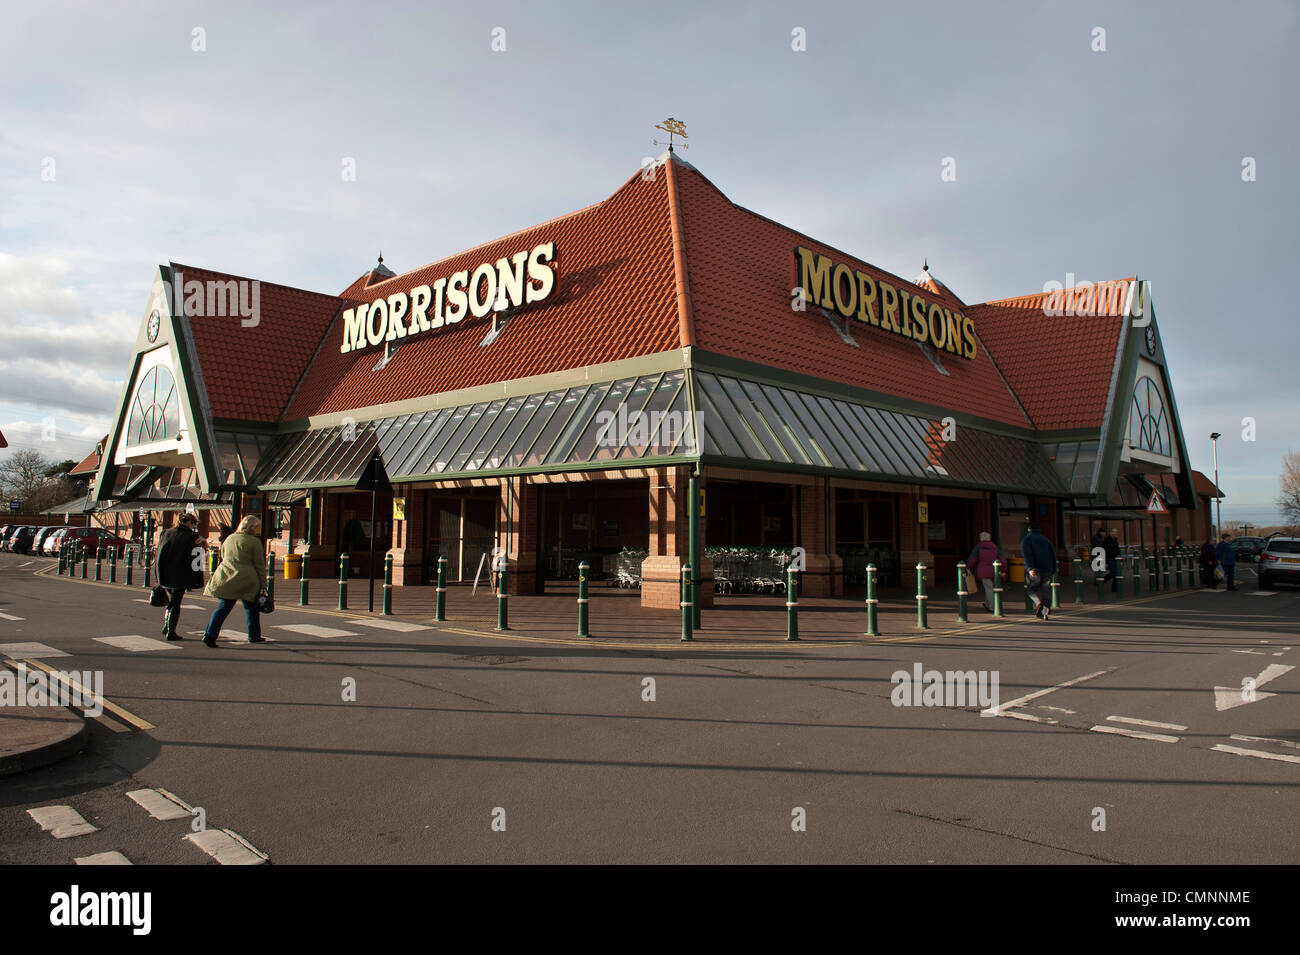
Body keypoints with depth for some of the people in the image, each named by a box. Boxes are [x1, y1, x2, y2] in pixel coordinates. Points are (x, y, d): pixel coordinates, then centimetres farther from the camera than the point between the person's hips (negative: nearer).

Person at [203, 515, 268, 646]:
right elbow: (259, 565, -4)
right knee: (251, 608, 12)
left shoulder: (229, 539, 10)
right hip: (247, 580, -4)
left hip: (226, 579, 4)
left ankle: (209, 634, -10)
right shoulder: (254, 542, -6)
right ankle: (254, 636, 21)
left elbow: (224, 557, 21)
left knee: (222, 608, 5)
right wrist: (263, 583, 2)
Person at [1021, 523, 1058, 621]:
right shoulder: (1046, 540, 19)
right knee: (1045, 591, 9)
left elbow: (1027, 555, -12)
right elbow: (1053, 555, 12)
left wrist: (1030, 568, -22)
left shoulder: (1026, 540, 4)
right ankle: (1045, 612, -1)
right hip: (1047, 570, 4)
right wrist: (1053, 570, 12)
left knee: (1031, 589, 10)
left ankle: (1039, 603, -17)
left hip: (1034, 571, -4)